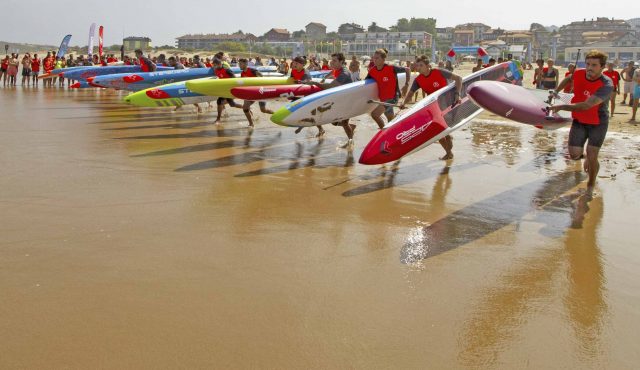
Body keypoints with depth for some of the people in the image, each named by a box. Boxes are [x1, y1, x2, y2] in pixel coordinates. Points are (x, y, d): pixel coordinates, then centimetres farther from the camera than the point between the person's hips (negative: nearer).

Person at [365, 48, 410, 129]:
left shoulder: (391, 68, -18)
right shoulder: (372, 71, -3)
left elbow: (407, 70, -7)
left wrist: (406, 85, -8)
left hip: (392, 97, -7)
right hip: (383, 99, 7)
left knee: (375, 114, -21)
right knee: (391, 120, 20)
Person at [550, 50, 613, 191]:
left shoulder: (606, 85, -28)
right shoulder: (579, 74, -12)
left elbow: (586, 105, -37)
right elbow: (568, 78, 16)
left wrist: (561, 107, -34)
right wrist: (556, 91, 12)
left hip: (598, 123, -4)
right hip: (579, 121, 4)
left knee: (592, 157, -6)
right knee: (574, 155, -3)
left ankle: (591, 185, 20)